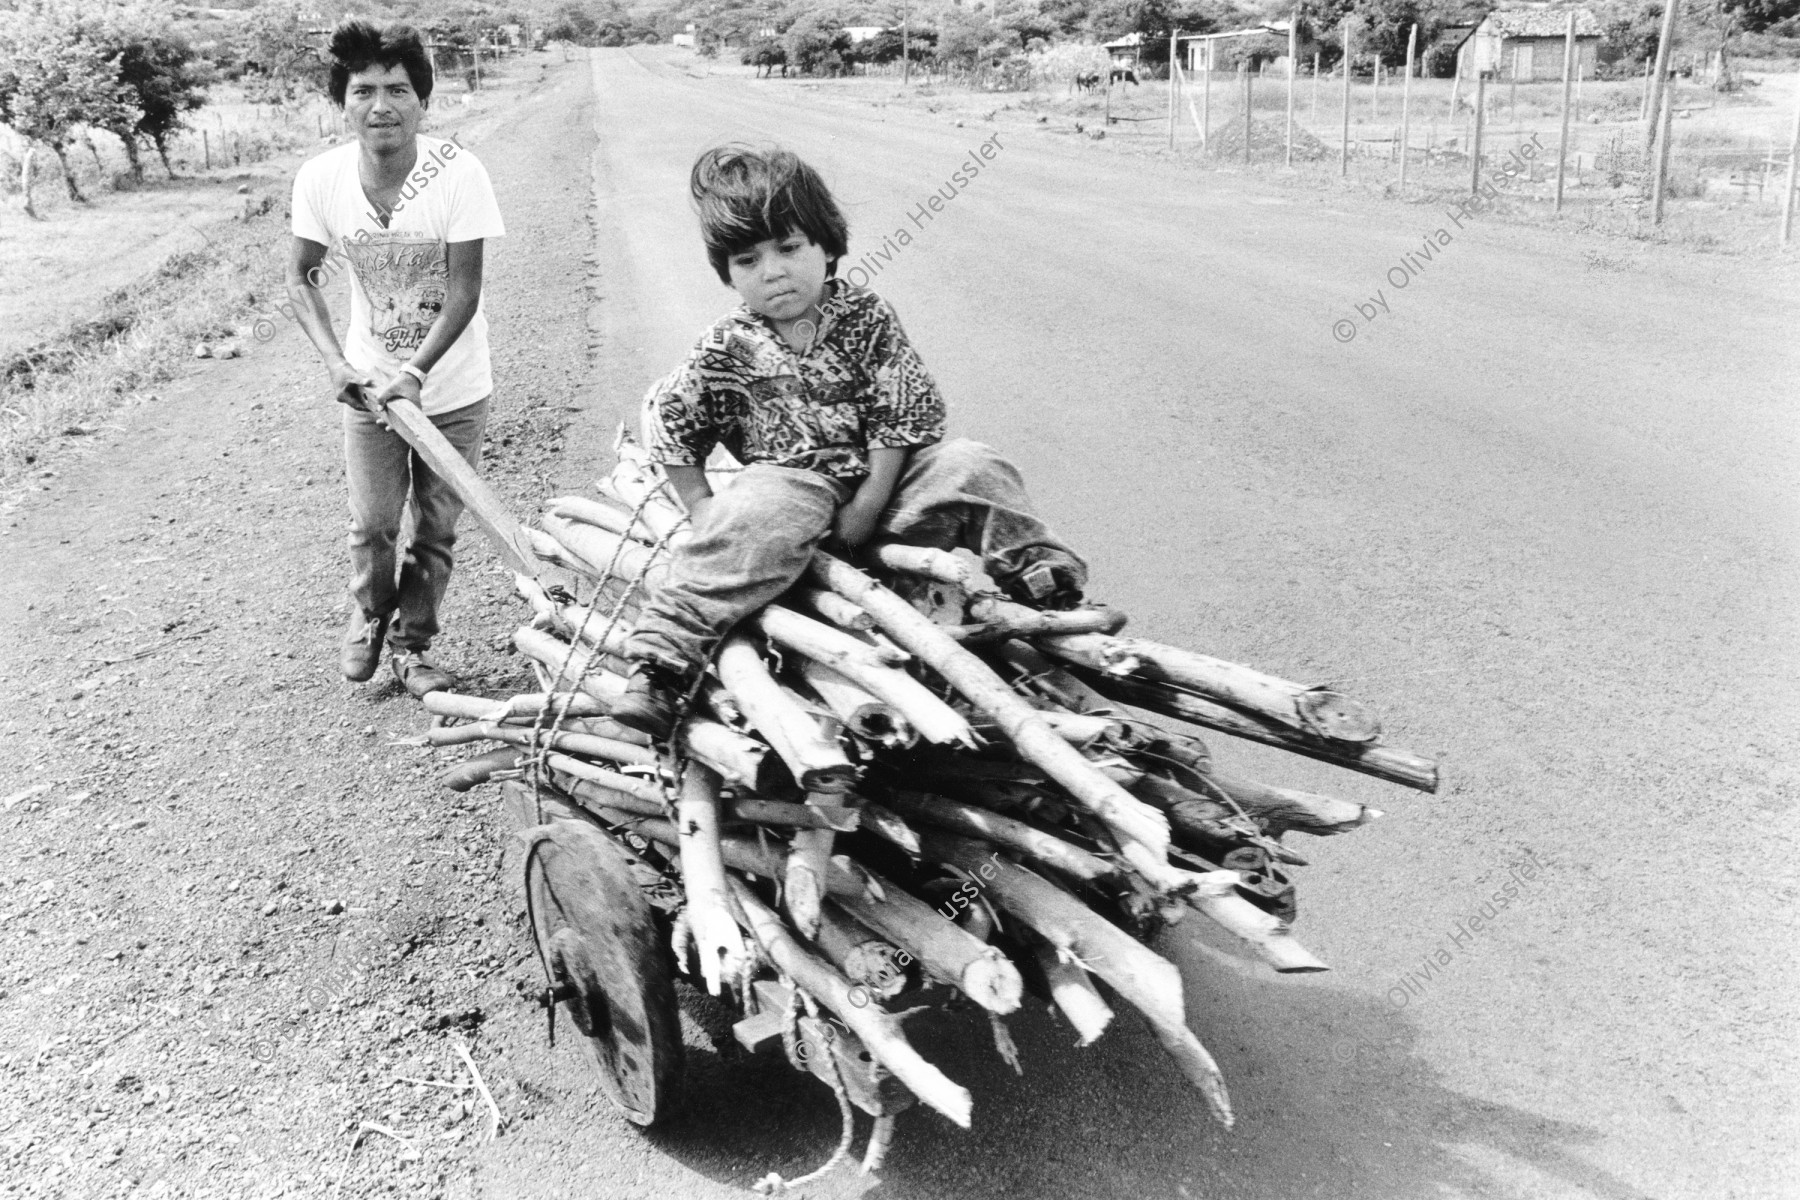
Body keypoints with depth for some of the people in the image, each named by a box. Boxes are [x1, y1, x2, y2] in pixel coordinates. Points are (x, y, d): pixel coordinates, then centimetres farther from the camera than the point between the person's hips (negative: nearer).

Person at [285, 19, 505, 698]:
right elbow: (302, 276, 1)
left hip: (452, 389, -1)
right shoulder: (321, 178, -12)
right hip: (369, 386, 1)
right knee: (371, 524, 6)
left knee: (437, 529, 9)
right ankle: (369, 615, 38)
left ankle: (411, 645, 31)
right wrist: (334, 361, -13)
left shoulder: (457, 173, -20)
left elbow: (464, 291, -18)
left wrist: (415, 374, -27)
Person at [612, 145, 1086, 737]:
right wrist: (704, 511, -3)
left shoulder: (867, 316, -2)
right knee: (757, 517, -35)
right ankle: (664, 657, -38)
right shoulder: (726, 349, -1)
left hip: (878, 484, 2)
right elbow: (669, 423, 6)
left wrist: (866, 508, -13)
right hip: (789, 483, -2)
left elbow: (906, 413, -6)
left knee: (966, 465, -20)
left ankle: (1039, 568, -10)